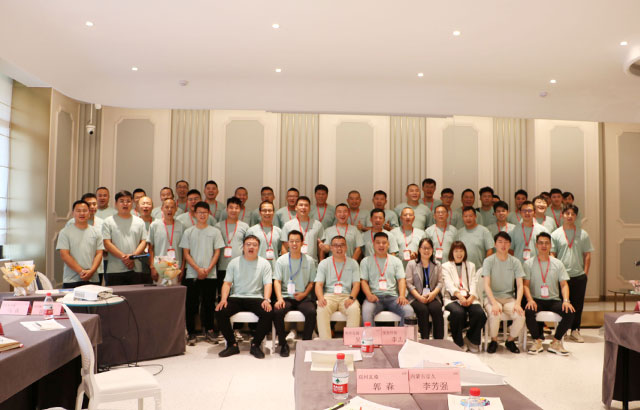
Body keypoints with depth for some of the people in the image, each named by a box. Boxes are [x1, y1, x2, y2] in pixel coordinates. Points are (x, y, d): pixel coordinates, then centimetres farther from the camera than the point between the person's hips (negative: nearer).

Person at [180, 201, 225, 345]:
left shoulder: (215, 232, 5)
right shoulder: (188, 232, 5)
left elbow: (217, 253, 3)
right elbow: (186, 254, 1)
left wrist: (208, 269, -9)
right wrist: (198, 269, -10)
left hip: (210, 275, 0)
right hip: (192, 275, 0)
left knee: (209, 304, 5)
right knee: (191, 305, 2)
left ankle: (209, 331, 16)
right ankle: (191, 333, 12)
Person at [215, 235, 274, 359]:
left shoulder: (264, 263, 6)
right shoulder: (234, 262, 9)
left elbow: (267, 284, -1)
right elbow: (227, 283, 5)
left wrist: (266, 300, -19)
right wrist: (223, 299, -13)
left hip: (255, 298, -1)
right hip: (236, 298, 1)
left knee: (268, 313, -30)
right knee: (219, 311, -25)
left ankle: (255, 345, -9)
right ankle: (232, 345, -8)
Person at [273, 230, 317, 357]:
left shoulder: (309, 261, 7)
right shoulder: (281, 260, 6)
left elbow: (312, 282, 10)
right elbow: (277, 281, 0)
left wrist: (304, 294, -8)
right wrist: (279, 298, -16)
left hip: (304, 297, 0)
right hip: (286, 296, 0)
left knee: (311, 312, -30)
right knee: (277, 311, -29)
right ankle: (283, 344, -9)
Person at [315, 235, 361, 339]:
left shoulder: (353, 263, 13)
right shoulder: (324, 263, 12)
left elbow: (356, 284, 6)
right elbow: (319, 284, 3)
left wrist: (351, 298, -15)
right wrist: (320, 298, -18)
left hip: (346, 296, 0)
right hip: (329, 295, 0)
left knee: (354, 309, -32)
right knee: (321, 309, -32)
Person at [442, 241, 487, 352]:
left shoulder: (471, 266, 24)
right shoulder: (446, 266, 14)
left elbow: (474, 283, 9)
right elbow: (449, 284, -3)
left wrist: (471, 297, -11)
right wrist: (459, 296, -22)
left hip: (469, 298, 3)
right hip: (452, 298, -3)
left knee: (479, 313, -28)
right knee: (458, 312, -35)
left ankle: (471, 340, -4)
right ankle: (459, 343, -13)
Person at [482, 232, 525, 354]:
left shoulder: (515, 262, 5)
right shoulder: (488, 261, -3)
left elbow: (520, 285, 0)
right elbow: (487, 285, -11)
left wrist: (517, 303, -18)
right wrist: (494, 303, -26)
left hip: (509, 298, 3)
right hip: (492, 297, -3)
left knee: (520, 316, -26)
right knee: (495, 315, -34)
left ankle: (510, 340, 3)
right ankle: (494, 341, -3)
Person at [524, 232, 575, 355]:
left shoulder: (558, 263, 11)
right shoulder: (529, 263, 5)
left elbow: (564, 284, 7)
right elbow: (526, 285, -1)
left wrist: (566, 300, -12)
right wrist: (530, 299, -19)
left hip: (553, 300, 2)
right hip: (536, 300, -2)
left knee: (570, 312, -25)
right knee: (528, 311, -33)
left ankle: (556, 342, -8)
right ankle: (537, 341, -11)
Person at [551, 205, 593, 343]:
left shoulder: (583, 234, 7)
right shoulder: (556, 234, 3)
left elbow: (587, 255, 8)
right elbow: (552, 255, 2)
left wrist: (585, 273, 1)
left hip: (579, 275, 2)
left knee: (577, 304, 6)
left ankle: (575, 330, 18)